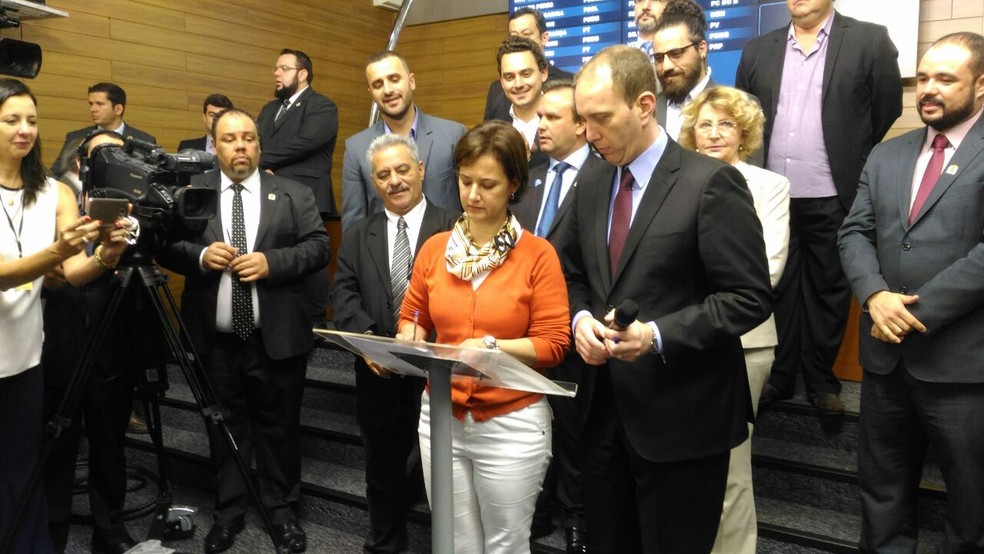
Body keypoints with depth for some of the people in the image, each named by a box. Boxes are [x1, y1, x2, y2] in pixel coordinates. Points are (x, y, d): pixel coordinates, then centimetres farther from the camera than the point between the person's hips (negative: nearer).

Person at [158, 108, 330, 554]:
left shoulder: (294, 194, 3)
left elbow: (319, 246, -4)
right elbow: (166, 247, 1)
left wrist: (272, 262, -17)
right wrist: (200, 255, -18)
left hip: (277, 338, -1)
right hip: (215, 340, 1)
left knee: (279, 426, 11)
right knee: (224, 427, 14)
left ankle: (280, 507, 28)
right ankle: (227, 511, 30)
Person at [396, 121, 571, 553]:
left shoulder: (538, 254, -8)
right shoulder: (434, 248, 3)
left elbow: (553, 343, -11)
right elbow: (411, 318, 11)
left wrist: (491, 346, -24)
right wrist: (410, 340, -11)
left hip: (513, 423, -3)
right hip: (441, 417, 4)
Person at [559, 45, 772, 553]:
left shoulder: (711, 182, -13)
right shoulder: (591, 185, 7)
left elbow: (750, 296, -14)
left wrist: (657, 335, -24)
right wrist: (580, 318, -6)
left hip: (681, 416, -6)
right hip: (605, 410, 6)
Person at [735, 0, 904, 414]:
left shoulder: (870, 41, 0)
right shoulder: (758, 50, 9)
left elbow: (887, 117, 1)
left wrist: (864, 180, 2)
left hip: (833, 200, -2)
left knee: (828, 291, 8)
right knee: (777, 289, 9)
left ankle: (822, 381, 22)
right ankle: (780, 375, 21)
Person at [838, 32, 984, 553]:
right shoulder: (886, 155, 11)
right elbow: (855, 233, 4)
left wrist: (916, 311, -17)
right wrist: (875, 296, -13)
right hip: (886, 352, 5)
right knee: (882, 485, 19)